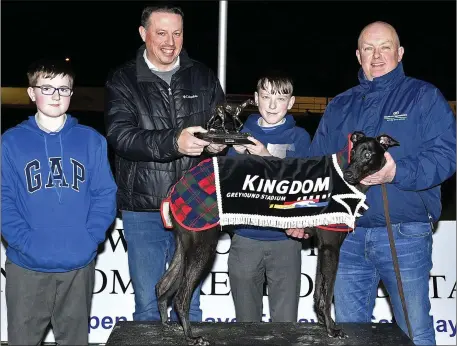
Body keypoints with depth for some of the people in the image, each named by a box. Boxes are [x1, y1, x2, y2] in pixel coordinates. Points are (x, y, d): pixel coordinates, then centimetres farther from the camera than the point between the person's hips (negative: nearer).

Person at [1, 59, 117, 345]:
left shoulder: (91, 140, 3)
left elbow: (105, 195, 0)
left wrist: (88, 240, -13)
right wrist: (27, 243, -17)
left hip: (79, 265, 1)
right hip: (26, 266, -1)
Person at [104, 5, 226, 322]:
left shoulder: (203, 78, 7)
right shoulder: (124, 81, -2)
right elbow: (120, 135, -17)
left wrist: (218, 142, -18)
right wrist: (174, 141, -32)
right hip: (143, 210, -2)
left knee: (189, 303, 15)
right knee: (147, 305, 10)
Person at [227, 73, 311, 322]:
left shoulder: (298, 137, 3)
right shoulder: (243, 134, 7)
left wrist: (267, 158, -24)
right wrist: (237, 155, -16)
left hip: (285, 238, -1)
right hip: (245, 238, 2)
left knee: (285, 321, 3)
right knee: (246, 320, 12)